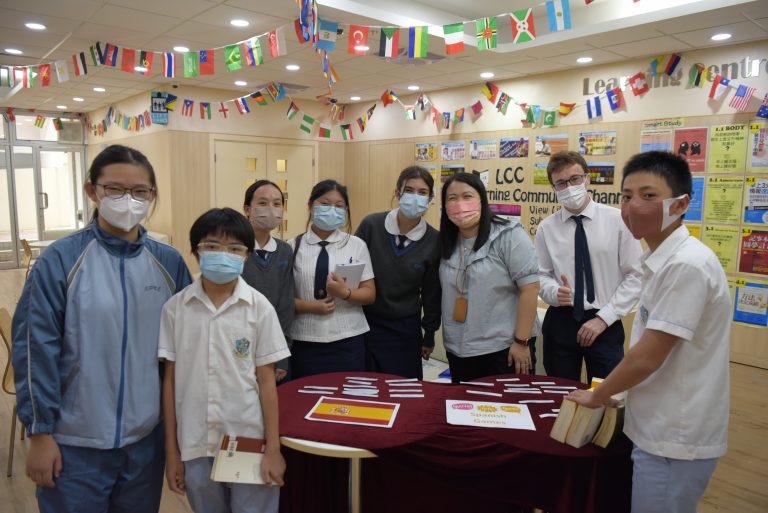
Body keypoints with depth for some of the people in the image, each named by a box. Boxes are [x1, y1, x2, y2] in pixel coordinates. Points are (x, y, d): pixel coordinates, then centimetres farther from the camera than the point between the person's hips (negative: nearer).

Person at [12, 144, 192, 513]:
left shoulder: (169, 262, -1)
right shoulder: (60, 260, -11)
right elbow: (36, 348, -8)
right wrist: (40, 431, -7)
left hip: (148, 437, 3)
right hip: (75, 442, -3)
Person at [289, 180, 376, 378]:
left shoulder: (356, 245, 3)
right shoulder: (292, 247, 1)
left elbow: (370, 294, 3)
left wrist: (345, 293, -16)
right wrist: (309, 306, -14)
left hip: (348, 342, 1)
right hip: (304, 343, 0)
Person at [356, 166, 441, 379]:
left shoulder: (434, 241, -8)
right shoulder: (371, 225, -10)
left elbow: (432, 293, 1)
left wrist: (430, 335, 7)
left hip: (405, 330, 1)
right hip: (364, 324, 0)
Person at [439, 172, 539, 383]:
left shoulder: (509, 235, -13)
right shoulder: (447, 242, 5)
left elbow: (529, 287, -16)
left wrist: (521, 341, -17)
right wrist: (448, 339, 11)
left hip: (504, 349, -6)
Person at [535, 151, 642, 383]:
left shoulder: (618, 220, -4)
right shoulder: (546, 228, 1)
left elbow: (635, 275, -4)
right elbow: (541, 275, 5)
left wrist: (604, 318, -10)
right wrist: (555, 292, -18)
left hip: (605, 324, -1)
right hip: (560, 322, 2)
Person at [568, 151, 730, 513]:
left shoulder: (687, 265, -23)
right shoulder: (663, 261, 6)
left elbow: (647, 357, -23)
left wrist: (597, 396, -8)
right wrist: (609, 392, 14)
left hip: (673, 440, -8)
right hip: (662, 430, 9)